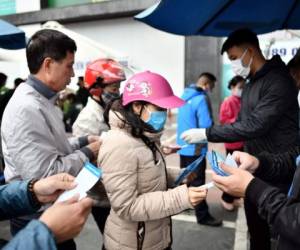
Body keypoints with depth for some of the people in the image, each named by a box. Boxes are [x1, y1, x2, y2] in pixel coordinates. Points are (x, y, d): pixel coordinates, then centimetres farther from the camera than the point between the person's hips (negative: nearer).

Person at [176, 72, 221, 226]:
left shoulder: (185, 96, 8)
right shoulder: (202, 99, -18)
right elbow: (206, 126, -24)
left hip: (183, 145, 8)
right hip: (195, 148, -8)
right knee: (197, 182, 0)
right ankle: (203, 216, 11)